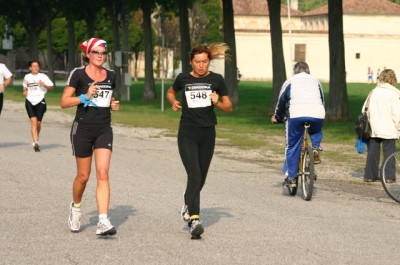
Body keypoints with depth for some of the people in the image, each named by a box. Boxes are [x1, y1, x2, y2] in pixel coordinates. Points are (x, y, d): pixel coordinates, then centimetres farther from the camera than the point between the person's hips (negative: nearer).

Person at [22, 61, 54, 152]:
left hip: (40, 101, -1)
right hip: (30, 102, 1)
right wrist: (24, 91, 8)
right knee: (33, 122, -14)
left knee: (38, 123, 7)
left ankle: (36, 139, 33)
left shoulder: (43, 77, -1)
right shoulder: (27, 77, 10)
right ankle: (35, 142, -21)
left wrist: (44, 85, -21)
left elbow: (51, 87, -3)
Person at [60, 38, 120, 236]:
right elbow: (64, 102, -8)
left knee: (103, 174, -11)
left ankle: (103, 221, -17)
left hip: (104, 130, 3)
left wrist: (113, 105, 5)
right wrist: (85, 97, -22)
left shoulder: (111, 76, 9)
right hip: (83, 129, -3)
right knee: (83, 175, 7)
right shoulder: (78, 74, -5)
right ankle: (76, 207, 37)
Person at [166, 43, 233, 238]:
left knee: (200, 178, 13)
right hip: (187, 134, -2)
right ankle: (194, 219, -21)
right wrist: (173, 102, 2)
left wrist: (217, 103, -16)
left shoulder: (216, 80, 1)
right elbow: (170, 92, 23)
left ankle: (188, 203, 42)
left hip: (207, 134, 2)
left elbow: (229, 107, 5)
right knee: (194, 176, -17)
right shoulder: (183, 79, 2)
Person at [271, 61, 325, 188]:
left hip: (296, 114, -2)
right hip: (317, 115, 2)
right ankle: (316, 147, 8)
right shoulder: (315, 81, 28)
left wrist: (277, 117, 43)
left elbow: (281, 101, 26)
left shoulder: (290, 81, 21)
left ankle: (291, 177, 6)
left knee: (292, 146, 8)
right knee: (316, 132, 35)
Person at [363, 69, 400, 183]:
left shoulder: (373, 92, 6)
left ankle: (370, 175, 11)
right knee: (389, 152, 3)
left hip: (373, 129, 4)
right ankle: (389, 176, 1)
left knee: (372, 152, 10)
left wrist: (368, 122, 19)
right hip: (388, 129, -4)